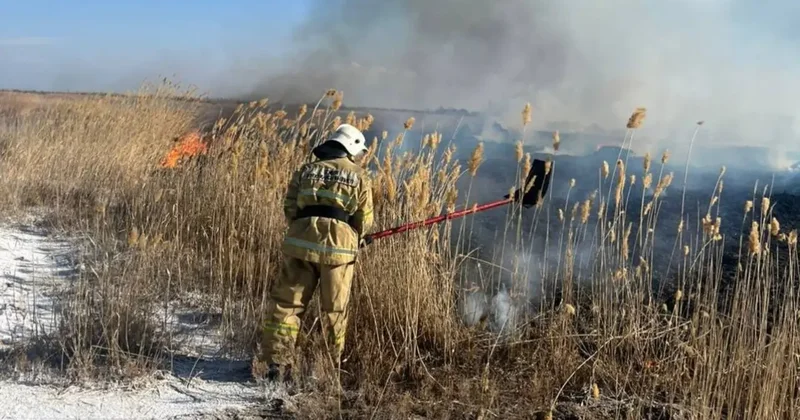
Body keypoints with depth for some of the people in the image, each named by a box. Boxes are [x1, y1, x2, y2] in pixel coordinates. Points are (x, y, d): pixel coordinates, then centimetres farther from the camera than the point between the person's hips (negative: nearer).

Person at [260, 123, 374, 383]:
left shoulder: (306, 171, 14)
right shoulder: (360, 177, 8)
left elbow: (290, 209, 9)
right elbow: (365, 220, 7)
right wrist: (356, 239, 26)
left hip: (302, 242, 1)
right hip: (339, 247, -1)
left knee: (286, 303, 7)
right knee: (335, 310, 10)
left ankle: (277, 362, 0)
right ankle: (332, 367, 17)